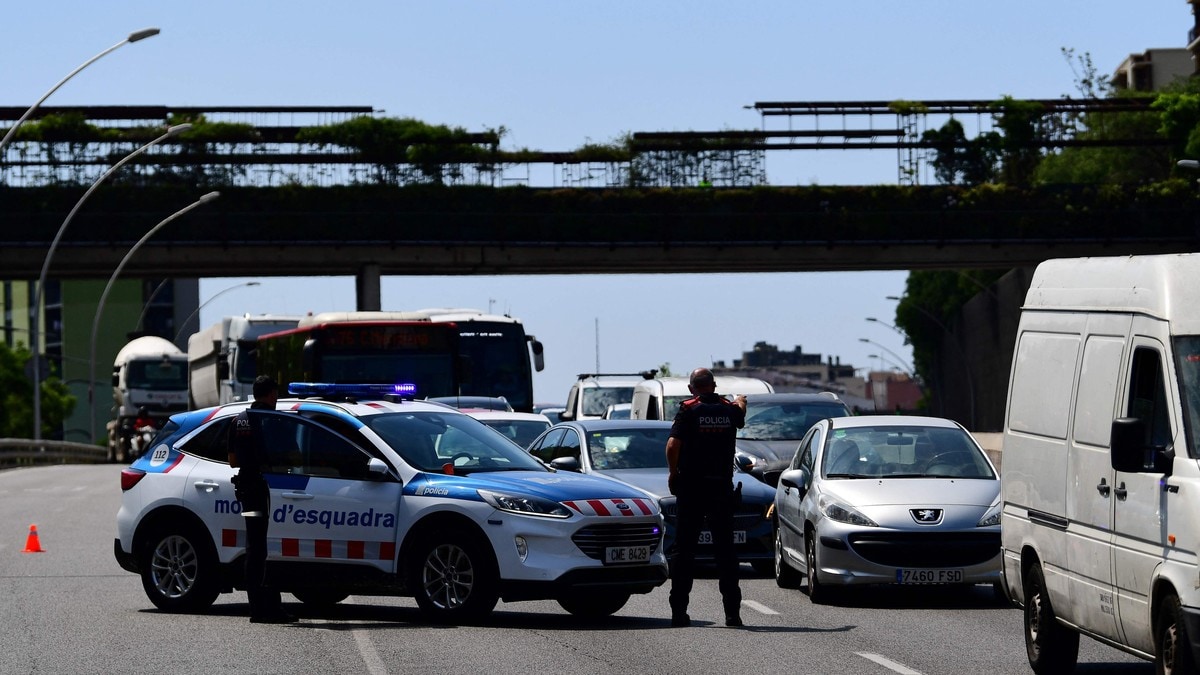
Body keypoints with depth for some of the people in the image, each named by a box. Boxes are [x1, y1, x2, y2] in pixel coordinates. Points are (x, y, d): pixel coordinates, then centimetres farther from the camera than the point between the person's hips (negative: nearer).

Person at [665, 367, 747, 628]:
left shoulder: (688, 410, -7)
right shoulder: (729, 409, 4)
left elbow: (673, 445, -18)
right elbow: (741, 417, 30)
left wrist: (673, 473, -1)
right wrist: (740, 401, 54)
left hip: (690, 487, -2)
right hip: (722, 487, 2)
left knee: (684, 549, 3)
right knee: (725, 550, 6)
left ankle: (679, 611, 0)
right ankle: (732, 611, 2)